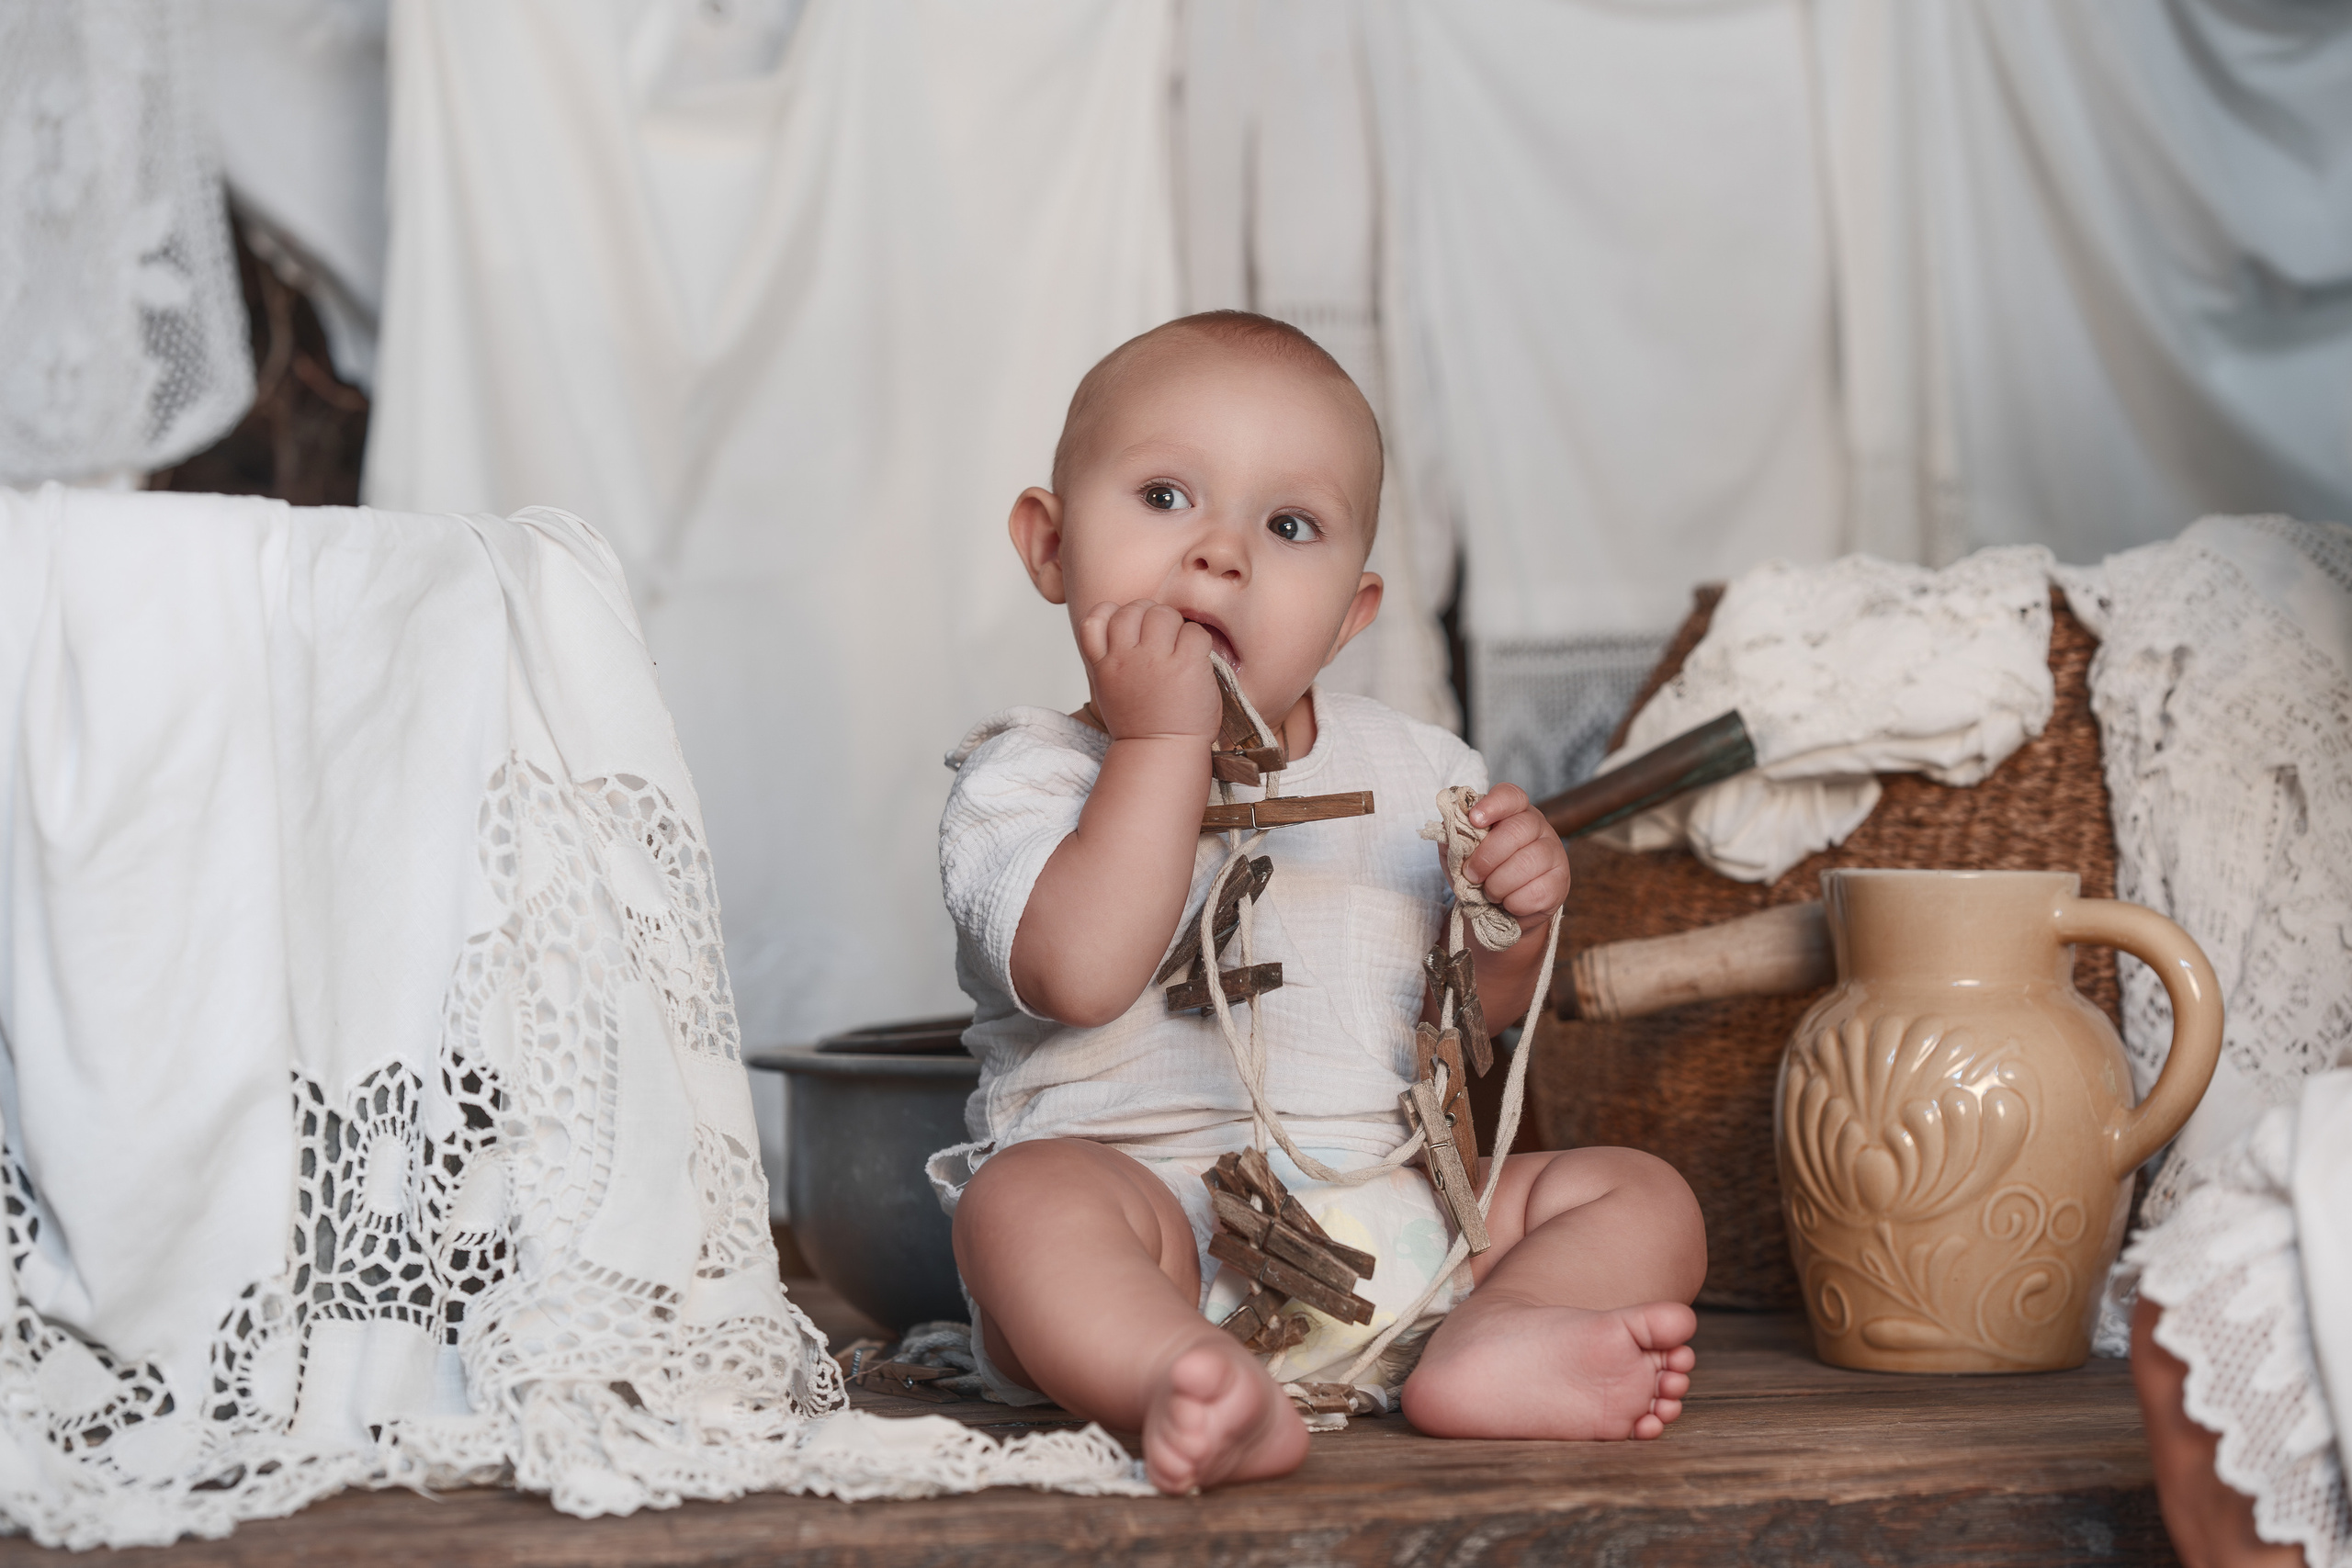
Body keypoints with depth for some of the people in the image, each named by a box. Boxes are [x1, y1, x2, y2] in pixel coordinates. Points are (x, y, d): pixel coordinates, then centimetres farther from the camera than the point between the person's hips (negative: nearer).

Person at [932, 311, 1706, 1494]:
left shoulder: (1404, 770, 13)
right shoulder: (1025, 778, -2)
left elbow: (1473, 1010, 20)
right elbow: (1085, 973, -22)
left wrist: (1515, 919, -3)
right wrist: (1163, 737, -18)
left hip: (1392, 1205, 5)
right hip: (1153, 1216, -5)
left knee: (1643, 1197, -5)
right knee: (1024, 1203, -33)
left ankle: (1489, 1339, -32)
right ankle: (1196, 1389, -54)